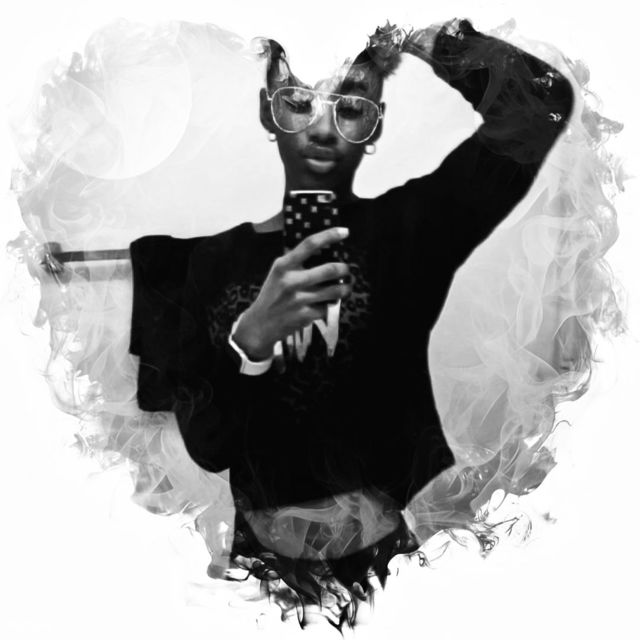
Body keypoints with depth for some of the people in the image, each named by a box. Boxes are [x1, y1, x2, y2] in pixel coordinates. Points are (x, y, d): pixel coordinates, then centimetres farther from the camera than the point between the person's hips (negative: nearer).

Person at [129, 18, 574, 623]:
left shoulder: (405, 226, -8)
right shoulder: (215, 258, -3)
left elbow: (545, 102, -19)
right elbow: (205, 448, -8)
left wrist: (408, 35, -11)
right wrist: (250, 340, -25)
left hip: (402, 555, -1)